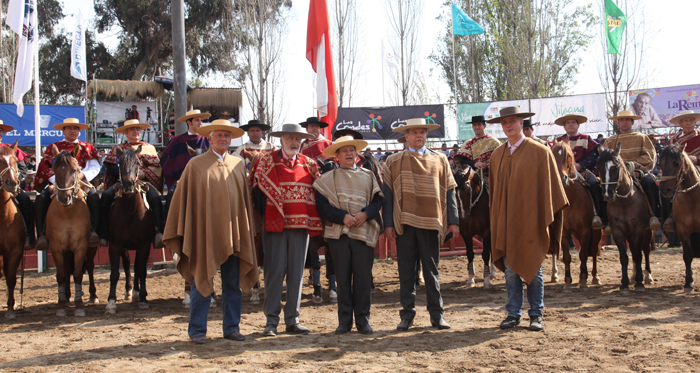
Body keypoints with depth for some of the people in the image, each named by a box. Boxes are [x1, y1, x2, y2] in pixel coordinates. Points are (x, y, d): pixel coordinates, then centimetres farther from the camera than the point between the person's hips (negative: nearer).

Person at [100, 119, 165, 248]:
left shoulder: (149, 148, 25)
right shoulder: (117, 148, 24)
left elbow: (157, 167, 11)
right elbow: (110, 166, 8)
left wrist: (143, 173, -8)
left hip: (144, 181, -1)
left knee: (155, 197, -34)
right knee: (106, 196, -30)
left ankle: (159, 234, -39)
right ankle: (103, 235, -30)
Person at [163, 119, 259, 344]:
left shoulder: (239, 165, 11)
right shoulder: (196, 165, 1)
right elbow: (184, 200, 0)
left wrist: (248, 230, 9)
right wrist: (185, 232, -5)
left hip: (233, 233, 4)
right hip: (205, 233, -3)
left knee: (233, 284, 8)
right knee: (202, 282, 1)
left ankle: (231, 327, 17)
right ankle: (197, 330, 11)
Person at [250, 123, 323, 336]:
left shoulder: (309, 164, 13)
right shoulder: (267, 161, 3)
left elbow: (317, 190, 15)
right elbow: (257, 189, 0)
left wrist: (314, 222, 6)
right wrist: (264, 217, -7)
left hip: (301, 225, 3)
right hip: (275, 224, -3)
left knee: (297, 273, 5)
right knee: (274, 271, -3)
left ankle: (292, 320, 12)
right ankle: (271, 321, 5)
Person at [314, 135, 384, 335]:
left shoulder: (368, 176, 15)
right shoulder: (328, 178, 9)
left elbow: (378, 199, 8)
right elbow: (322, 204, -1)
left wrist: (366, 214, -10)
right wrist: (343, 217, -14)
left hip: (364, 232, 1)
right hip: (338, 232, -1)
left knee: (363, 278, 0)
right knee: (342, 278, 3)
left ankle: (363, 320, 10)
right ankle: (344, 321, 11)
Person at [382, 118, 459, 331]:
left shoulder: (440, 160, 12)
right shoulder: (393, 162, 8)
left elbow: (449, 192, 9)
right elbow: (387, 193, 4)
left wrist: (453, 221, 2)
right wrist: (388, 223, -4)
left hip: (431, 224, 1)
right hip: (404, 223, 0)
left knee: (432, 270, 7)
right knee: (406, 271, 4)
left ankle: (436, 314, 15)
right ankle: (407, 314, 13)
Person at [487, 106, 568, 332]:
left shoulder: (539, 152, -3)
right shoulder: (497, 155, 9)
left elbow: (549, 187, -3)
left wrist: (546, 217, -8)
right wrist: (496, 217, 8)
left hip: (530, 220, -3)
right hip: (505, 221, 4)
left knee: (532, 268, 4)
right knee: (510, 268, 6)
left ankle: (536, 315, 15)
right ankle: (513, 314, 15)